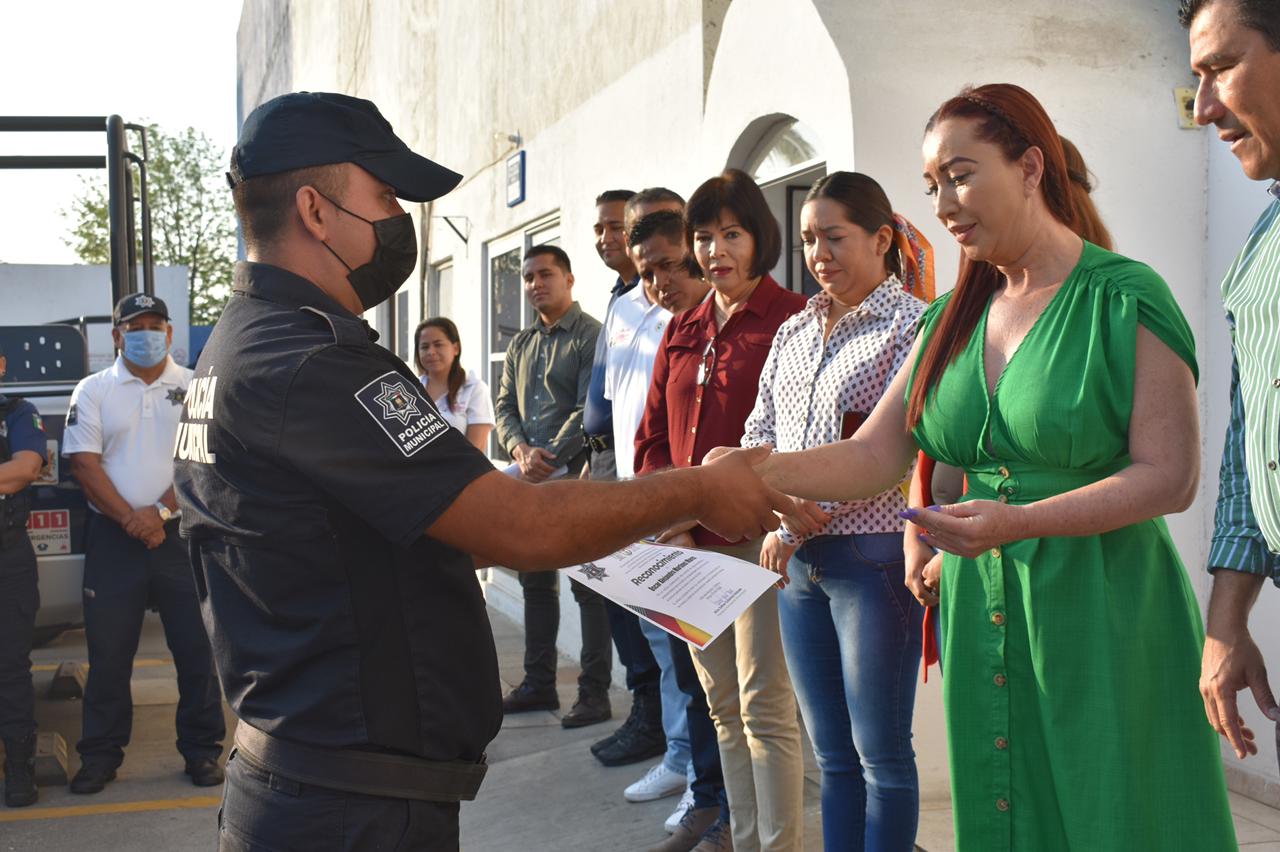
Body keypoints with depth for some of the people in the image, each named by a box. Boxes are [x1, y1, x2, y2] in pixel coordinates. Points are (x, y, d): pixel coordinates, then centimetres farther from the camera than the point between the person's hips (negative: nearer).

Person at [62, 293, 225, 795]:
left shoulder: (195, 388, 6)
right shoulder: (93, 391, 7)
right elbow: (84, 462, -2)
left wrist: (161, 511, -14)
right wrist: (130, 518, -13)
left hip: (182, 534, 0)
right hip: (112, 538, 0)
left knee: (197, 649, 2)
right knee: (108, 652, 5)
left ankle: (202, 751, 13)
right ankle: (100, 755, 15)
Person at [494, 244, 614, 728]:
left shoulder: (590, 335, -5)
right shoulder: (521, 344, 17)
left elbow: (589, 410, -13)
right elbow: (506, 406, 14)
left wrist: (550, 457, -17)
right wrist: (521, 450, -5)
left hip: (576, 474, -7)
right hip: (531, 479, 7)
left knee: (587, 584, -3)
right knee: (536, 581, 12)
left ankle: (595, 692, 2)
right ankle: (539, 683, 22)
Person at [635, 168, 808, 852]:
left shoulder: (792, 320, -5)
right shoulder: (681, 332, 16)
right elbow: (653, 437, 16)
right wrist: (672, 526, 3)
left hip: (756, 537, -6)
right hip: (689, 543, 7)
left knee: (764, 706, -5)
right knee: (721, 704, 12)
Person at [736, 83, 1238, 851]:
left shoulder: (1125, 300, -8)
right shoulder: (953, 319, 10)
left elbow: (1171, 477, -13)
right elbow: (875, 456, 5)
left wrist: (1020, 521, -24)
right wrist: (759, 472, -11)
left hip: (1102, 615, -5)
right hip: (982, 610, 5)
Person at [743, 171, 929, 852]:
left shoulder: (911, 325, -5)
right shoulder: (793, 333, 14)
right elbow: (759, 437, 13)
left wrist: (805, 519, -15)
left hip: (873, 557, -6)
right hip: (800, 563, 6)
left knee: (880, 753, 2)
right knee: (832, 754, 12)